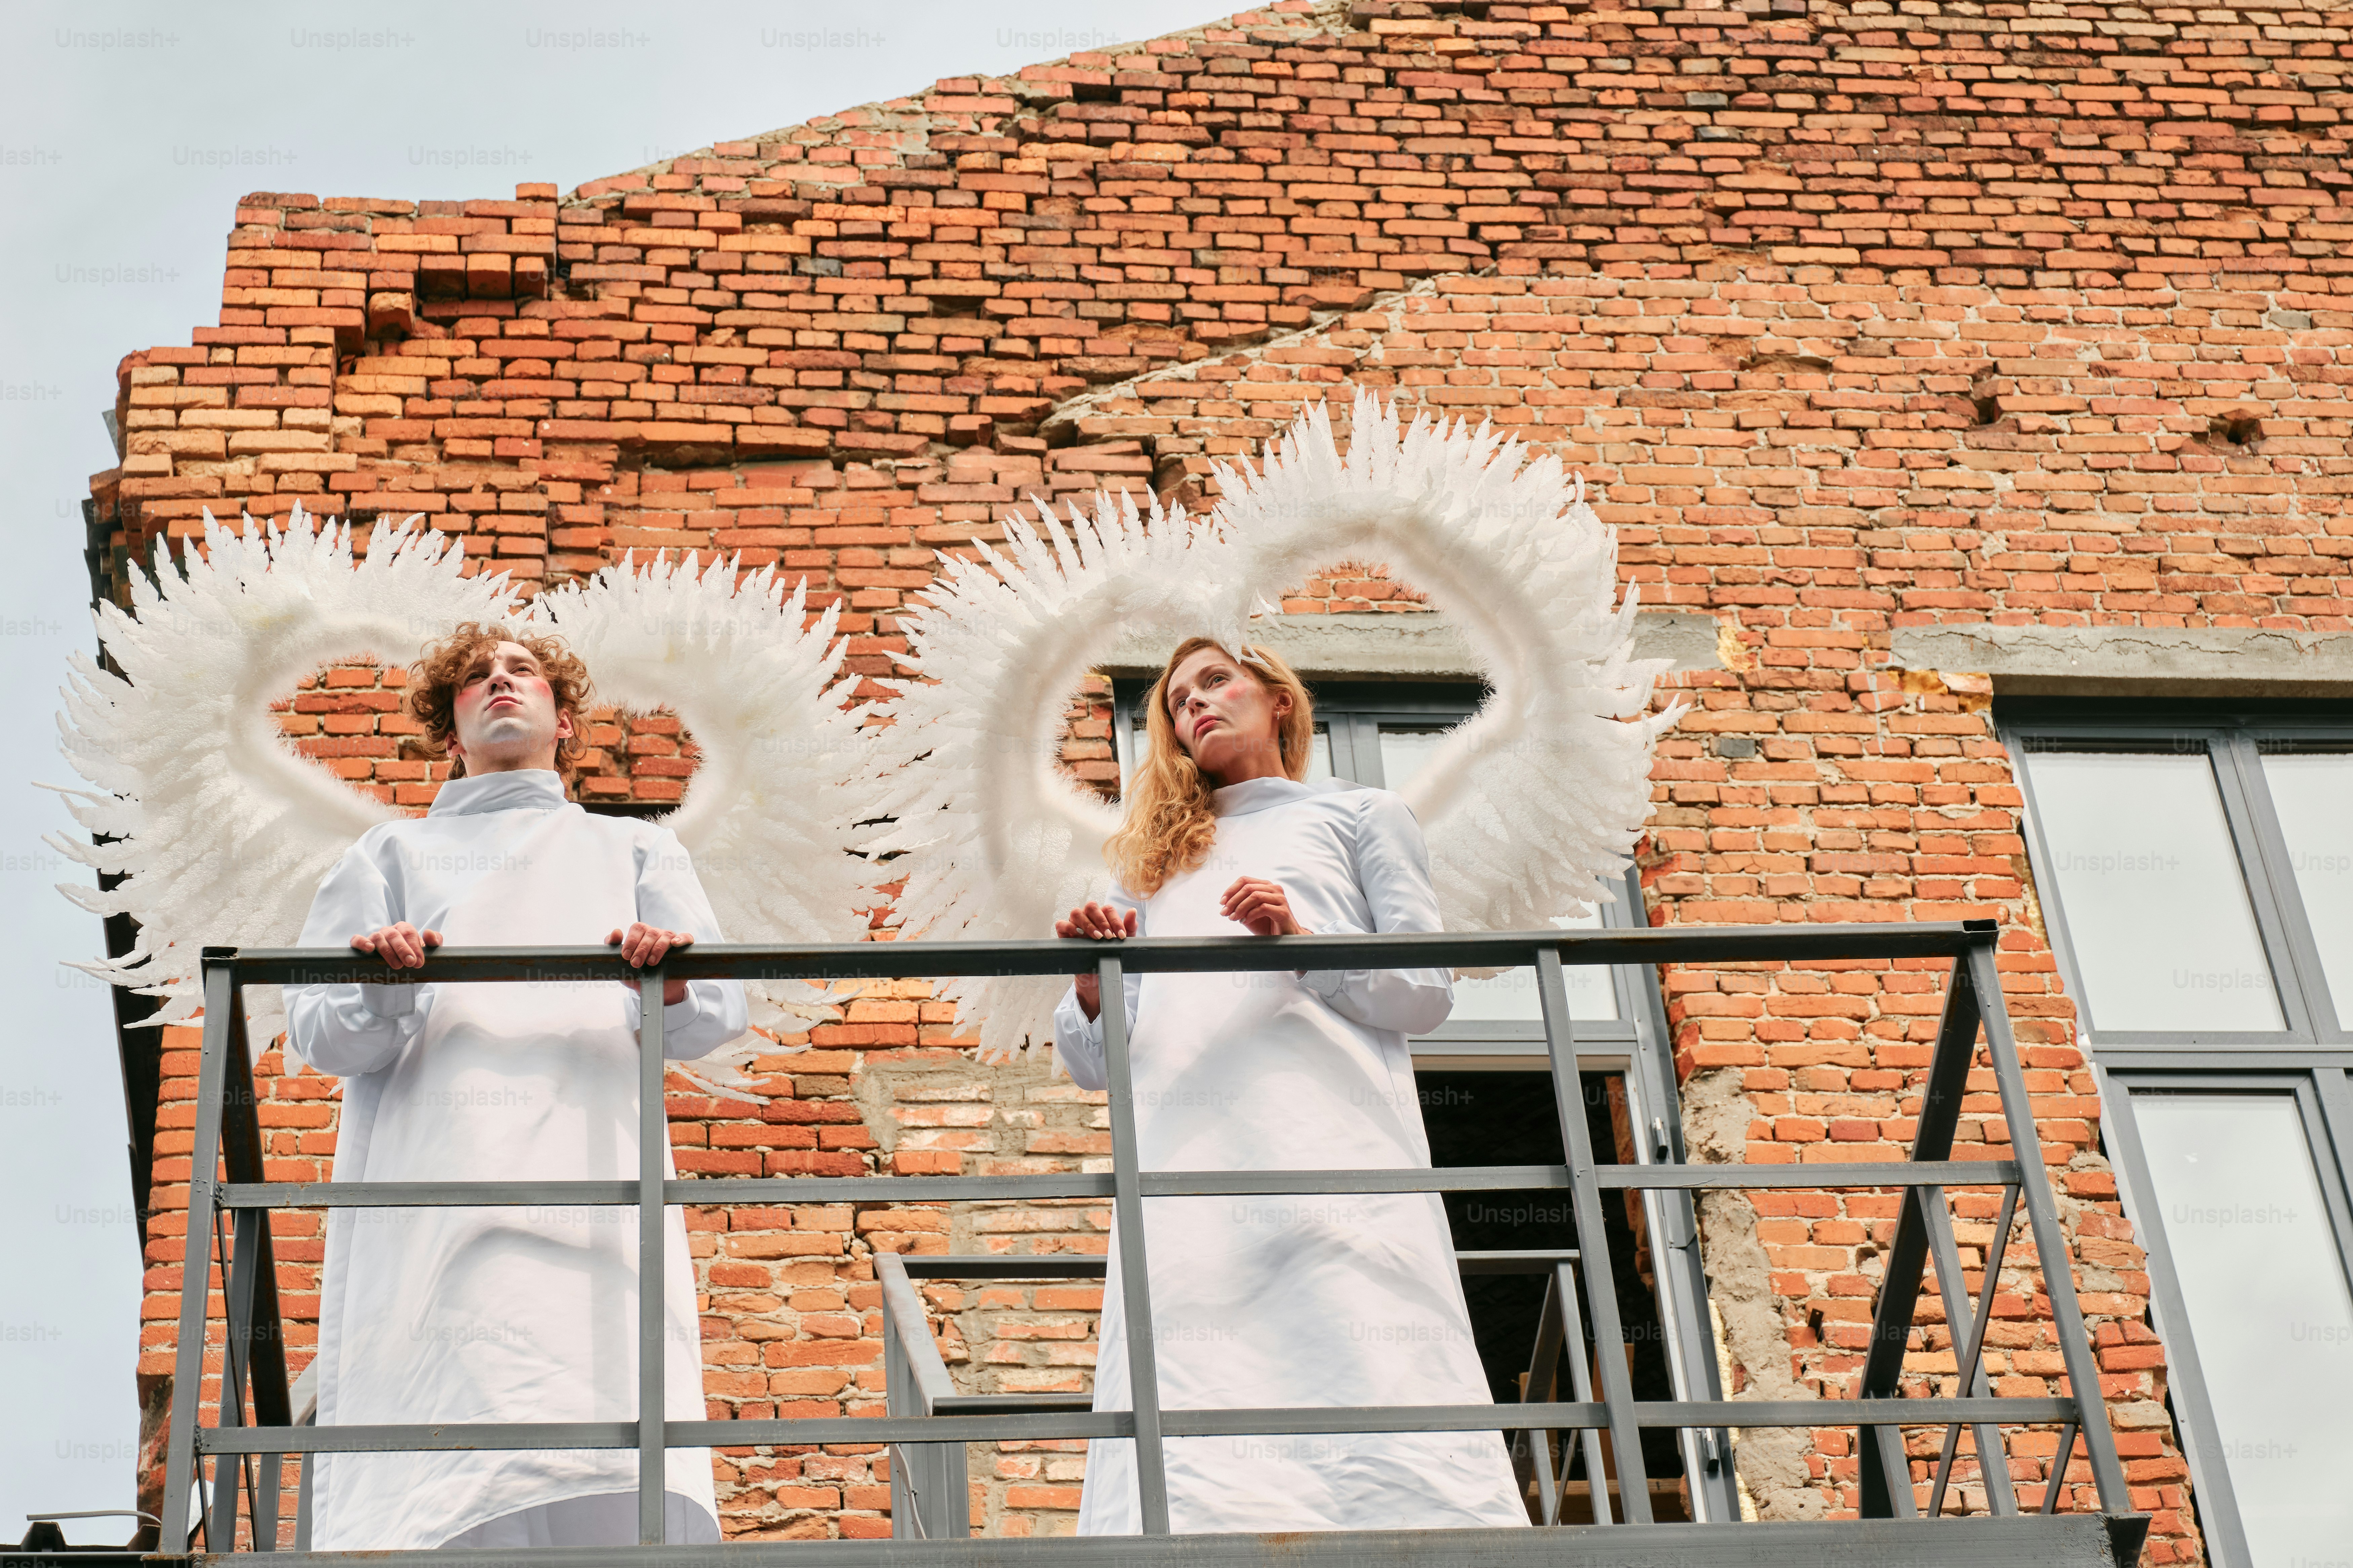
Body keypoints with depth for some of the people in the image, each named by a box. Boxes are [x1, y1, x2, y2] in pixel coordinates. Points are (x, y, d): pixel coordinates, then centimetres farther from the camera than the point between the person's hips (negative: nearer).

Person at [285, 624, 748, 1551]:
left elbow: (714, 1016, 13)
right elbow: (317, 1032, 14)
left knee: (614, 1490, -21)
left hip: (591, 1182, 0)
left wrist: (671, 982, -11)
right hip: (433, 1187, 0)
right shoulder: (396, 855, 29)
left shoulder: (634, 851, 30)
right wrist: (383, 990, -9)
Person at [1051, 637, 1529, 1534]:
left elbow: (1427, 992, 10)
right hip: (1185, 1151, 3)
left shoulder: (1360, 816, 23)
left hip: (1331, 1139, -3)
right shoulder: (1152, 869, 32)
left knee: (1364, 1366, -19)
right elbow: (1093, 1063, 24)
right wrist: (1092, 990, 3)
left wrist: (1306, 943, -6)